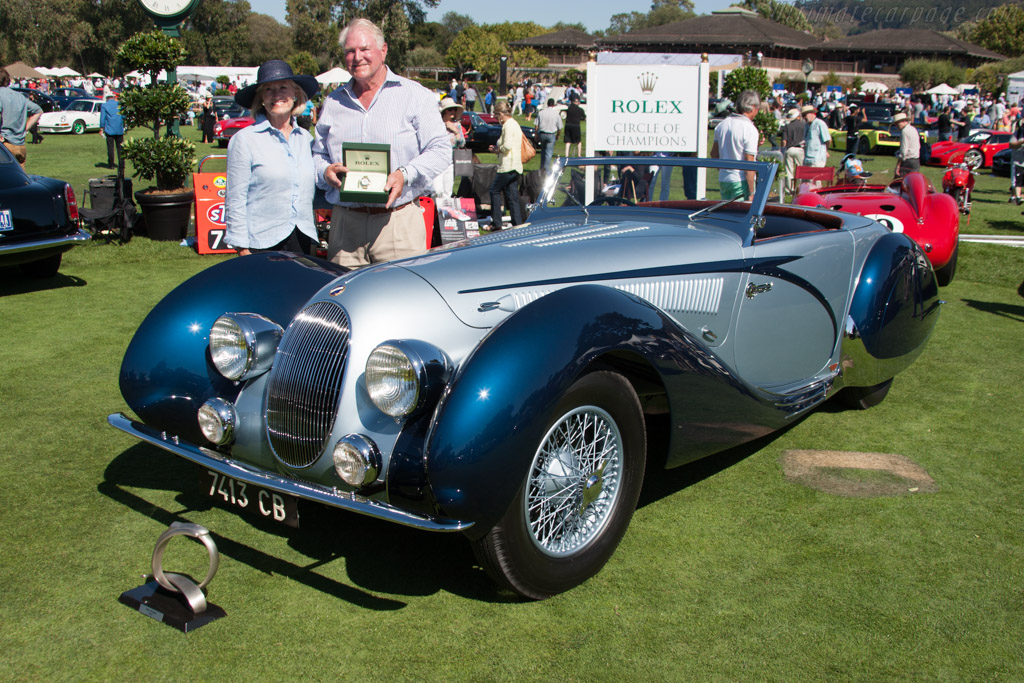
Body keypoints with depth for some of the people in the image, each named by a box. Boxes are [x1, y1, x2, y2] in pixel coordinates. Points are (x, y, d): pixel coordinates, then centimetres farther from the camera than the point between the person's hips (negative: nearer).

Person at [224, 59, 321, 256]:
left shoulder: (306, 138, 11)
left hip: (302, 240, 4)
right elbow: (235, 200, -3)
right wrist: (243, 249, -7)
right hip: (262, 243, -4)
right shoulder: (244, 140, -3)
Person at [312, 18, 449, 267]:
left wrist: (405, 175, -16)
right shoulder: (333, 102, 18)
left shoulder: (414, 95, 6)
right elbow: (317, 154, 22)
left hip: (398, 221, -3)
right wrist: (325, 171, -2)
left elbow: (440, 149, -1)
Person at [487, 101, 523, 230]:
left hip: (507, 165, -10)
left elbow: (507, 146, -23)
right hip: (516, 166, 10)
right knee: (513, 197, 8)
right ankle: (517, 224, 6)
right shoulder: (514, 124, 19)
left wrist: (497, 150, -5)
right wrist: (497, 148, 15)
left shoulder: (508, 125, -12)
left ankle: (496, 223, 3)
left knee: (494, 190, 1)